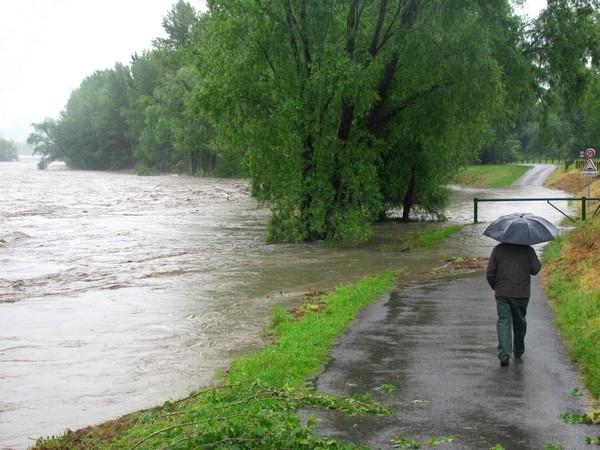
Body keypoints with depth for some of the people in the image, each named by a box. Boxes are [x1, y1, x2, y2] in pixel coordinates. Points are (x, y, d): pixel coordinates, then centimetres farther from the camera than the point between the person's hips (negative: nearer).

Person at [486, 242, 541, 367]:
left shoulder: (498, 249, 1)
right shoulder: (527, 250, -3)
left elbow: (490, 273, -1)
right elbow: (535, 269, -5)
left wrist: (495, 287, 15)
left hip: (502, 293, 0)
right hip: (521, 293, 0)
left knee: (503, 321, -3)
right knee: (520, 321, 17)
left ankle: (504, 355, -18)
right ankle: (518, 351, 33)